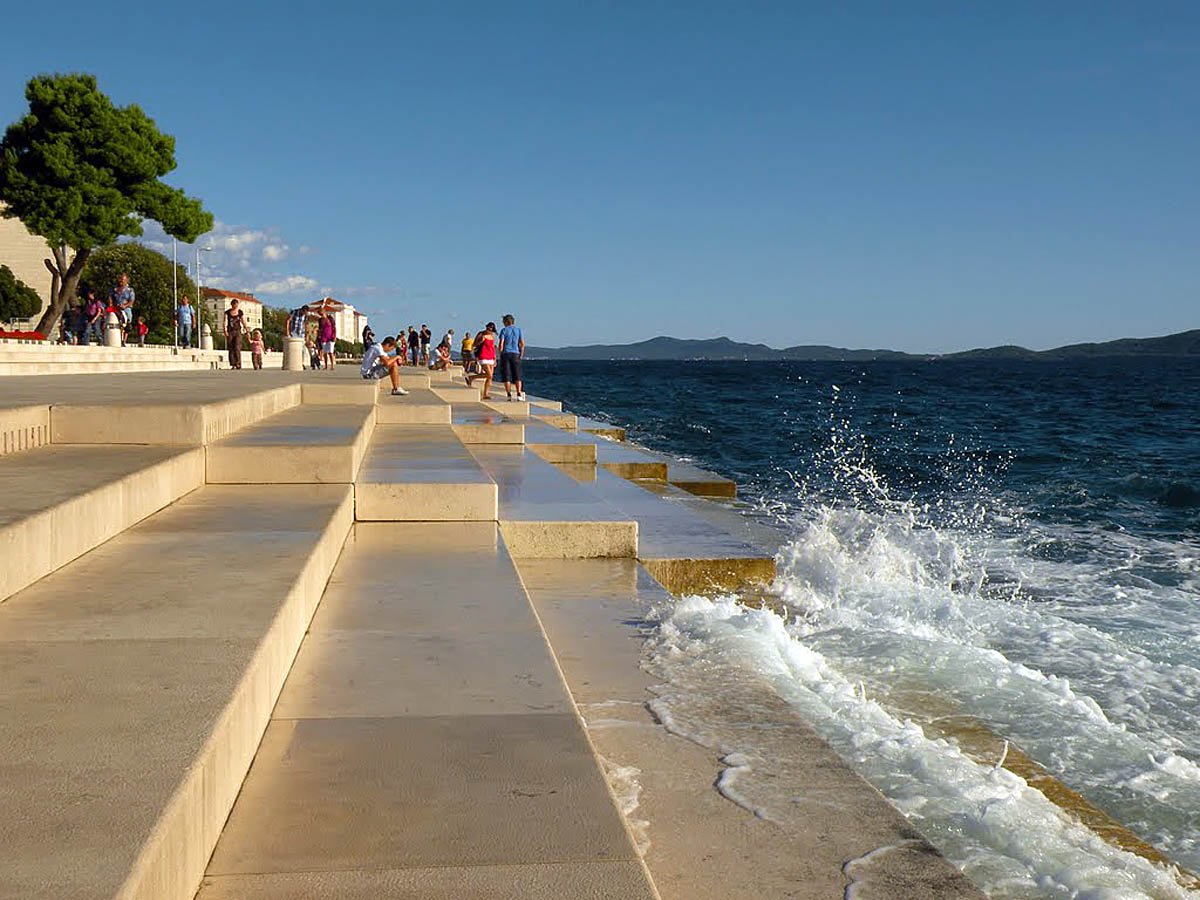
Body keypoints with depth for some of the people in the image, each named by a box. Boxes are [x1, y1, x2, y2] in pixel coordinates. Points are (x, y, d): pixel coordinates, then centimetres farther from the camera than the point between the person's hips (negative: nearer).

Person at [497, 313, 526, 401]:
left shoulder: (504, 330, 0)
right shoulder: (518, 329, 7)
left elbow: (500, 344, -8)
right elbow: (522, 344, 2)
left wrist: (500, 354, 2)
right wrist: (521, 355, 9)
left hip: (505, 354, -2)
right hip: (515, 354, 2)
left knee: (506, 377, 1)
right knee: (517, 376, 3)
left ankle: (509, 395, -4)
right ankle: (519, 395, -10)